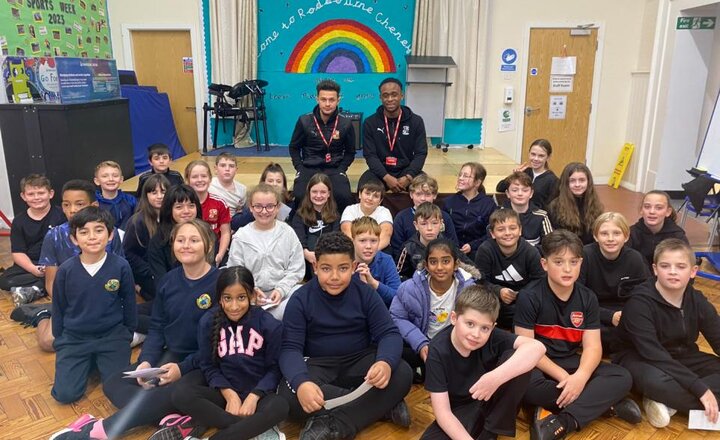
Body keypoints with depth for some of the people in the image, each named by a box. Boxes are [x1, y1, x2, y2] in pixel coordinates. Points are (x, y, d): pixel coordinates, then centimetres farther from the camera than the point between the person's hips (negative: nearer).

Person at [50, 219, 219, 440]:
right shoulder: (168, 280, 5)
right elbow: (157, 328, 8)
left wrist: (183, 368, -18)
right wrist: (146, 361, -9)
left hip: (204, 364, -7)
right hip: (170, 355, 7)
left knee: (163, 395, -33)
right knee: (113, 384, -9)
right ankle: (176, 421, -27)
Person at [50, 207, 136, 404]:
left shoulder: (121, 266, -13)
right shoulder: (65, 270, -10)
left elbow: (129, 303, 1)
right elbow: (58, 308, 5)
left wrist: (128, 334, 8)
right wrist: (59, 339, 10)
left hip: (113, 336, -1)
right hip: (74, 338, 1)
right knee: (65, 394, -9)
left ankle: (101, 362, 19)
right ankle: (87, 362, 19)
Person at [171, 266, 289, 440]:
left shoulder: (269, 325, -9)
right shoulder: (208, 322, -3)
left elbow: (275, 368, -3)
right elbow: (208, 366, 1)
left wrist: (253, 397, -17)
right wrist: (229, 394, -14)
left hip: (258, 393, -2)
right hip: (224, 392, 3)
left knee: (280, 406, -35)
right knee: (180, 395, -25)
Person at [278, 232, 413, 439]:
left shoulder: (365, 292, -5)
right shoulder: (300, 299, -9)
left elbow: (389, 333, -9)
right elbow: (290, 348, -15)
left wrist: (385, 362, -34)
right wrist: (301, 382, -38)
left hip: (360, 360, 1)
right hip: (318, 364, -1)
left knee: (402, 375, -26)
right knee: (290, 397, -33)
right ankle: (383, 405, -23)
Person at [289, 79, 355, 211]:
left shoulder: (346, 123, -1)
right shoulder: (304, 121, -2)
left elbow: (350, 152, 11)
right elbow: (294, 148, 11)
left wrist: (340, 170, -5)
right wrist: (300, 169, -3)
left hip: (334, 169, 0)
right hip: (309, 168, 0)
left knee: (344, 196, -31)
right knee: (300, 196, -31)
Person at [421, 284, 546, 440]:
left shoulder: (492, 336, -18)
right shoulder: (438, 350, -22)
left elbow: (537, 347, -33)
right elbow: (442, 411, -22)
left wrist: (496, 377, -43)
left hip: (492, 403, 3)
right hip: (461, 410, -2)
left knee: (515, 356, -24)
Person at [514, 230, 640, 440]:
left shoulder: (588, 298, 0)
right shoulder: (529, 297, -14)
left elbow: (592, 346, -7)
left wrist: (580, 376, -27)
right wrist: (563, 377, -23)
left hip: (571, 362, 5)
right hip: (537, 364, -4)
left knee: (622, 378, -16)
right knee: (527, 385, -38)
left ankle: (562, 422, -28)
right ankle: (606, 403, -20)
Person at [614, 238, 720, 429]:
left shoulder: (698, 301, -4)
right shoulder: (639, 303, -23)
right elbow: (653, 354, -29)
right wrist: (700, 389, -32)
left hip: (681, 359, 8)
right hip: (641, 359, -7)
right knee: (655, 381, -40)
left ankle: (665, 402, -20)